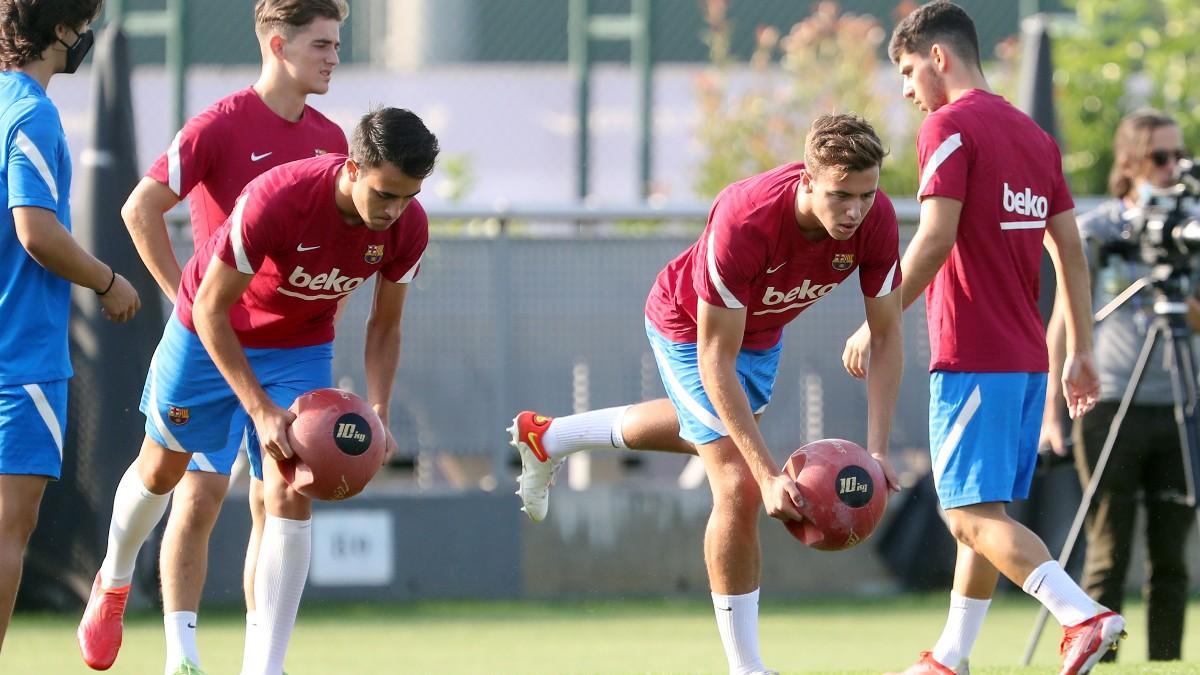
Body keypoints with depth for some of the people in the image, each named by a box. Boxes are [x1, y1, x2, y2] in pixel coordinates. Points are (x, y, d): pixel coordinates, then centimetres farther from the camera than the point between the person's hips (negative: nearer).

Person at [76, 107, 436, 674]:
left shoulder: (408, 228, -23)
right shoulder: (274, 200, -38)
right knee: (161, 470, 16)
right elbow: (210, 307, -28)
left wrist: (377, 413, -20)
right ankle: (113, 581, 47)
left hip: (302, 349, 3)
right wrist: (260, 409, -31)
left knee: (291, 495, -13)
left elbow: (384, 326, -5)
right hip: (210, 335, -3)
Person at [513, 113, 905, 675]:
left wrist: (877, 449, -27)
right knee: (739, 490, -17)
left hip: (762, 332, 7)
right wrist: (769, 475, -42)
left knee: (706, 431, 33)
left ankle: (547, 437, 55)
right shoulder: (743, 222, -44)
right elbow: (715, 362, -38)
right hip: (688, 328, -7)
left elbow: (887, 337, -17)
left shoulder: (875, 221, -30)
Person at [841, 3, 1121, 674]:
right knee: (982, 513, 14)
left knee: (974, 513, -11)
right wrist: (1081, 352, 17)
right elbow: (1070, 250, 15)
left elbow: (936, 238, -18)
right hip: (1026, 356, 8)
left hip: (972, 359, -8)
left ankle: (1085, 616, -27)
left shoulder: (950, 127, -9)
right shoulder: (1035, 135, 15)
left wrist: (878, 323, -13)